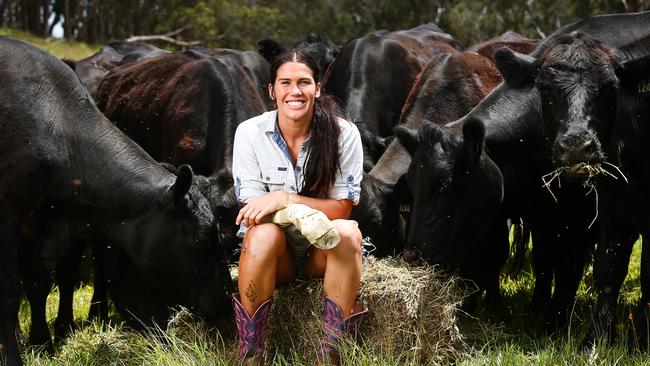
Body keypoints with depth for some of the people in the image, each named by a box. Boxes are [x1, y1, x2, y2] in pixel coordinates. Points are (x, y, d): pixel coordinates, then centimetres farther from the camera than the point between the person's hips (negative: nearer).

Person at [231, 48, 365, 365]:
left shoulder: (344, 134, -11)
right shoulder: (250, 133, -10)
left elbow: (342, 209, -12)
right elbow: (253, 211, -13)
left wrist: (285, 199, -29)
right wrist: (317, 212, -29)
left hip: (323, 254, 0)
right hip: (272, 255, 0)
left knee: (347, 232, -32)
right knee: (264, 232, -34)